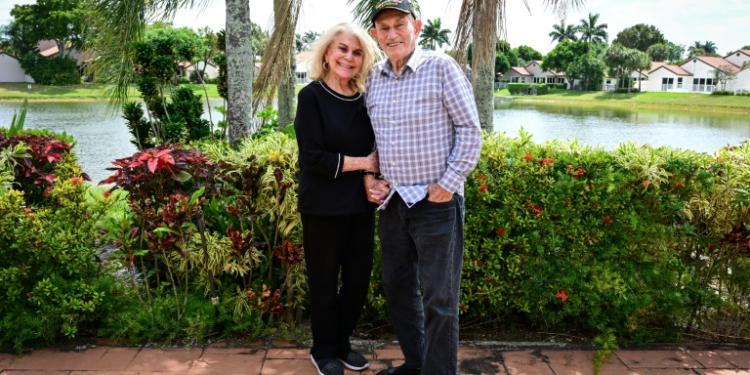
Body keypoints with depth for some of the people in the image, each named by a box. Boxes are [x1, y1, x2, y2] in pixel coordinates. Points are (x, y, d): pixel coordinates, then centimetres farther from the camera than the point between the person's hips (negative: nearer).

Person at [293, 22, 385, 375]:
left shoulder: (363, 100, 7)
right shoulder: (311, 96, -8)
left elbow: (374, 151, 12)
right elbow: (313, 157, -16)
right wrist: (363, 163, -12)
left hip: (360, 205, 5)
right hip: (323, 208, -5)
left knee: (359, 278, 12)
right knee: (325, 283, 7)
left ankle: (342, 343, 34)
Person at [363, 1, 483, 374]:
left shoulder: (441, 67, -9)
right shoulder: (373, 77, 7)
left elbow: (470, 130, -10)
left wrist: (449, 183, -14)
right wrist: (368, 175, 5)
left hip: (435, 202, -6)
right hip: (392, 201, 7)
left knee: (439, 298, 2)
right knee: (397, 287, 17)